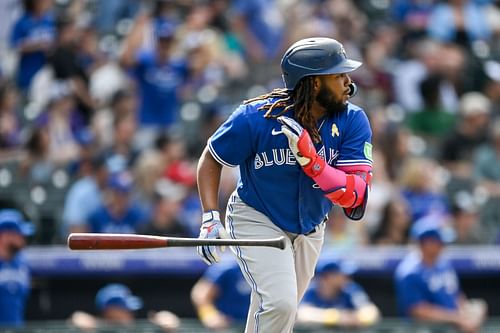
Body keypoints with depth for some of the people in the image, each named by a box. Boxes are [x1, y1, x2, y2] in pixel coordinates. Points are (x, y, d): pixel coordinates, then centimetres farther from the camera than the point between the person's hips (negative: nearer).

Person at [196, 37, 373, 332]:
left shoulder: (353, 122, -18)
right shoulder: (257, 118, -24)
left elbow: (352, 197, -24)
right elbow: (211, 159, -8)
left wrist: (309, 158, -38)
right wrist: (210, 218, -20)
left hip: (310, 228, 4)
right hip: (256, 220, -4)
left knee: (282, 309, 16)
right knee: (280, 303, -23)